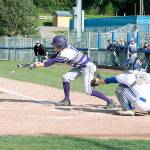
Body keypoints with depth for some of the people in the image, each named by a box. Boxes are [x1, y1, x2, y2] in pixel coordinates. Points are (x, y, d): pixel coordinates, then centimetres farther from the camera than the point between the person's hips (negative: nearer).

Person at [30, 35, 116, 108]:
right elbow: (55, 57, 8)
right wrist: (42, 62, -3)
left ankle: (109, 101, -6)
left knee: (88, 90, -13)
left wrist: (36, 65, -22)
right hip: (80, 67, 10)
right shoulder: (66, 46, -4)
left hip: (88, 67, -10)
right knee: (66, 78, 4)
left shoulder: (64, 54, -28)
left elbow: (51, 62, -24)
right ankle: (67, 100, 13)